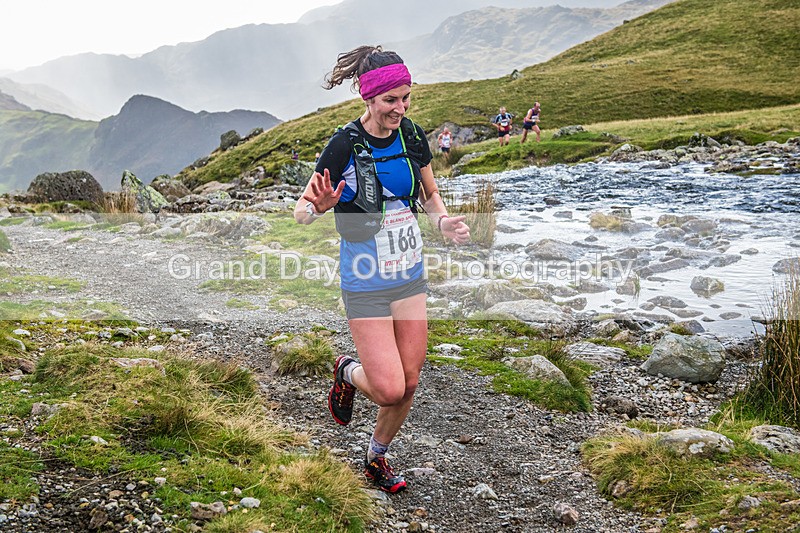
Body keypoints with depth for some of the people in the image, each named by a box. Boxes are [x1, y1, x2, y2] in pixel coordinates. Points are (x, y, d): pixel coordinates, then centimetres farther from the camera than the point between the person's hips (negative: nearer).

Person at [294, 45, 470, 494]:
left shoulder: (413, 137, -2)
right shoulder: (346, 145, -17)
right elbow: (302, 211, -12)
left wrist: (443, 220, -8)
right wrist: (317, 207, -36)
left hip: (410, 276, 5)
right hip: (366, 283, -5)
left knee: (409, 384, 10)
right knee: (389, 390, -11)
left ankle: (377, 457, 35)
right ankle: (347, 372, 25)